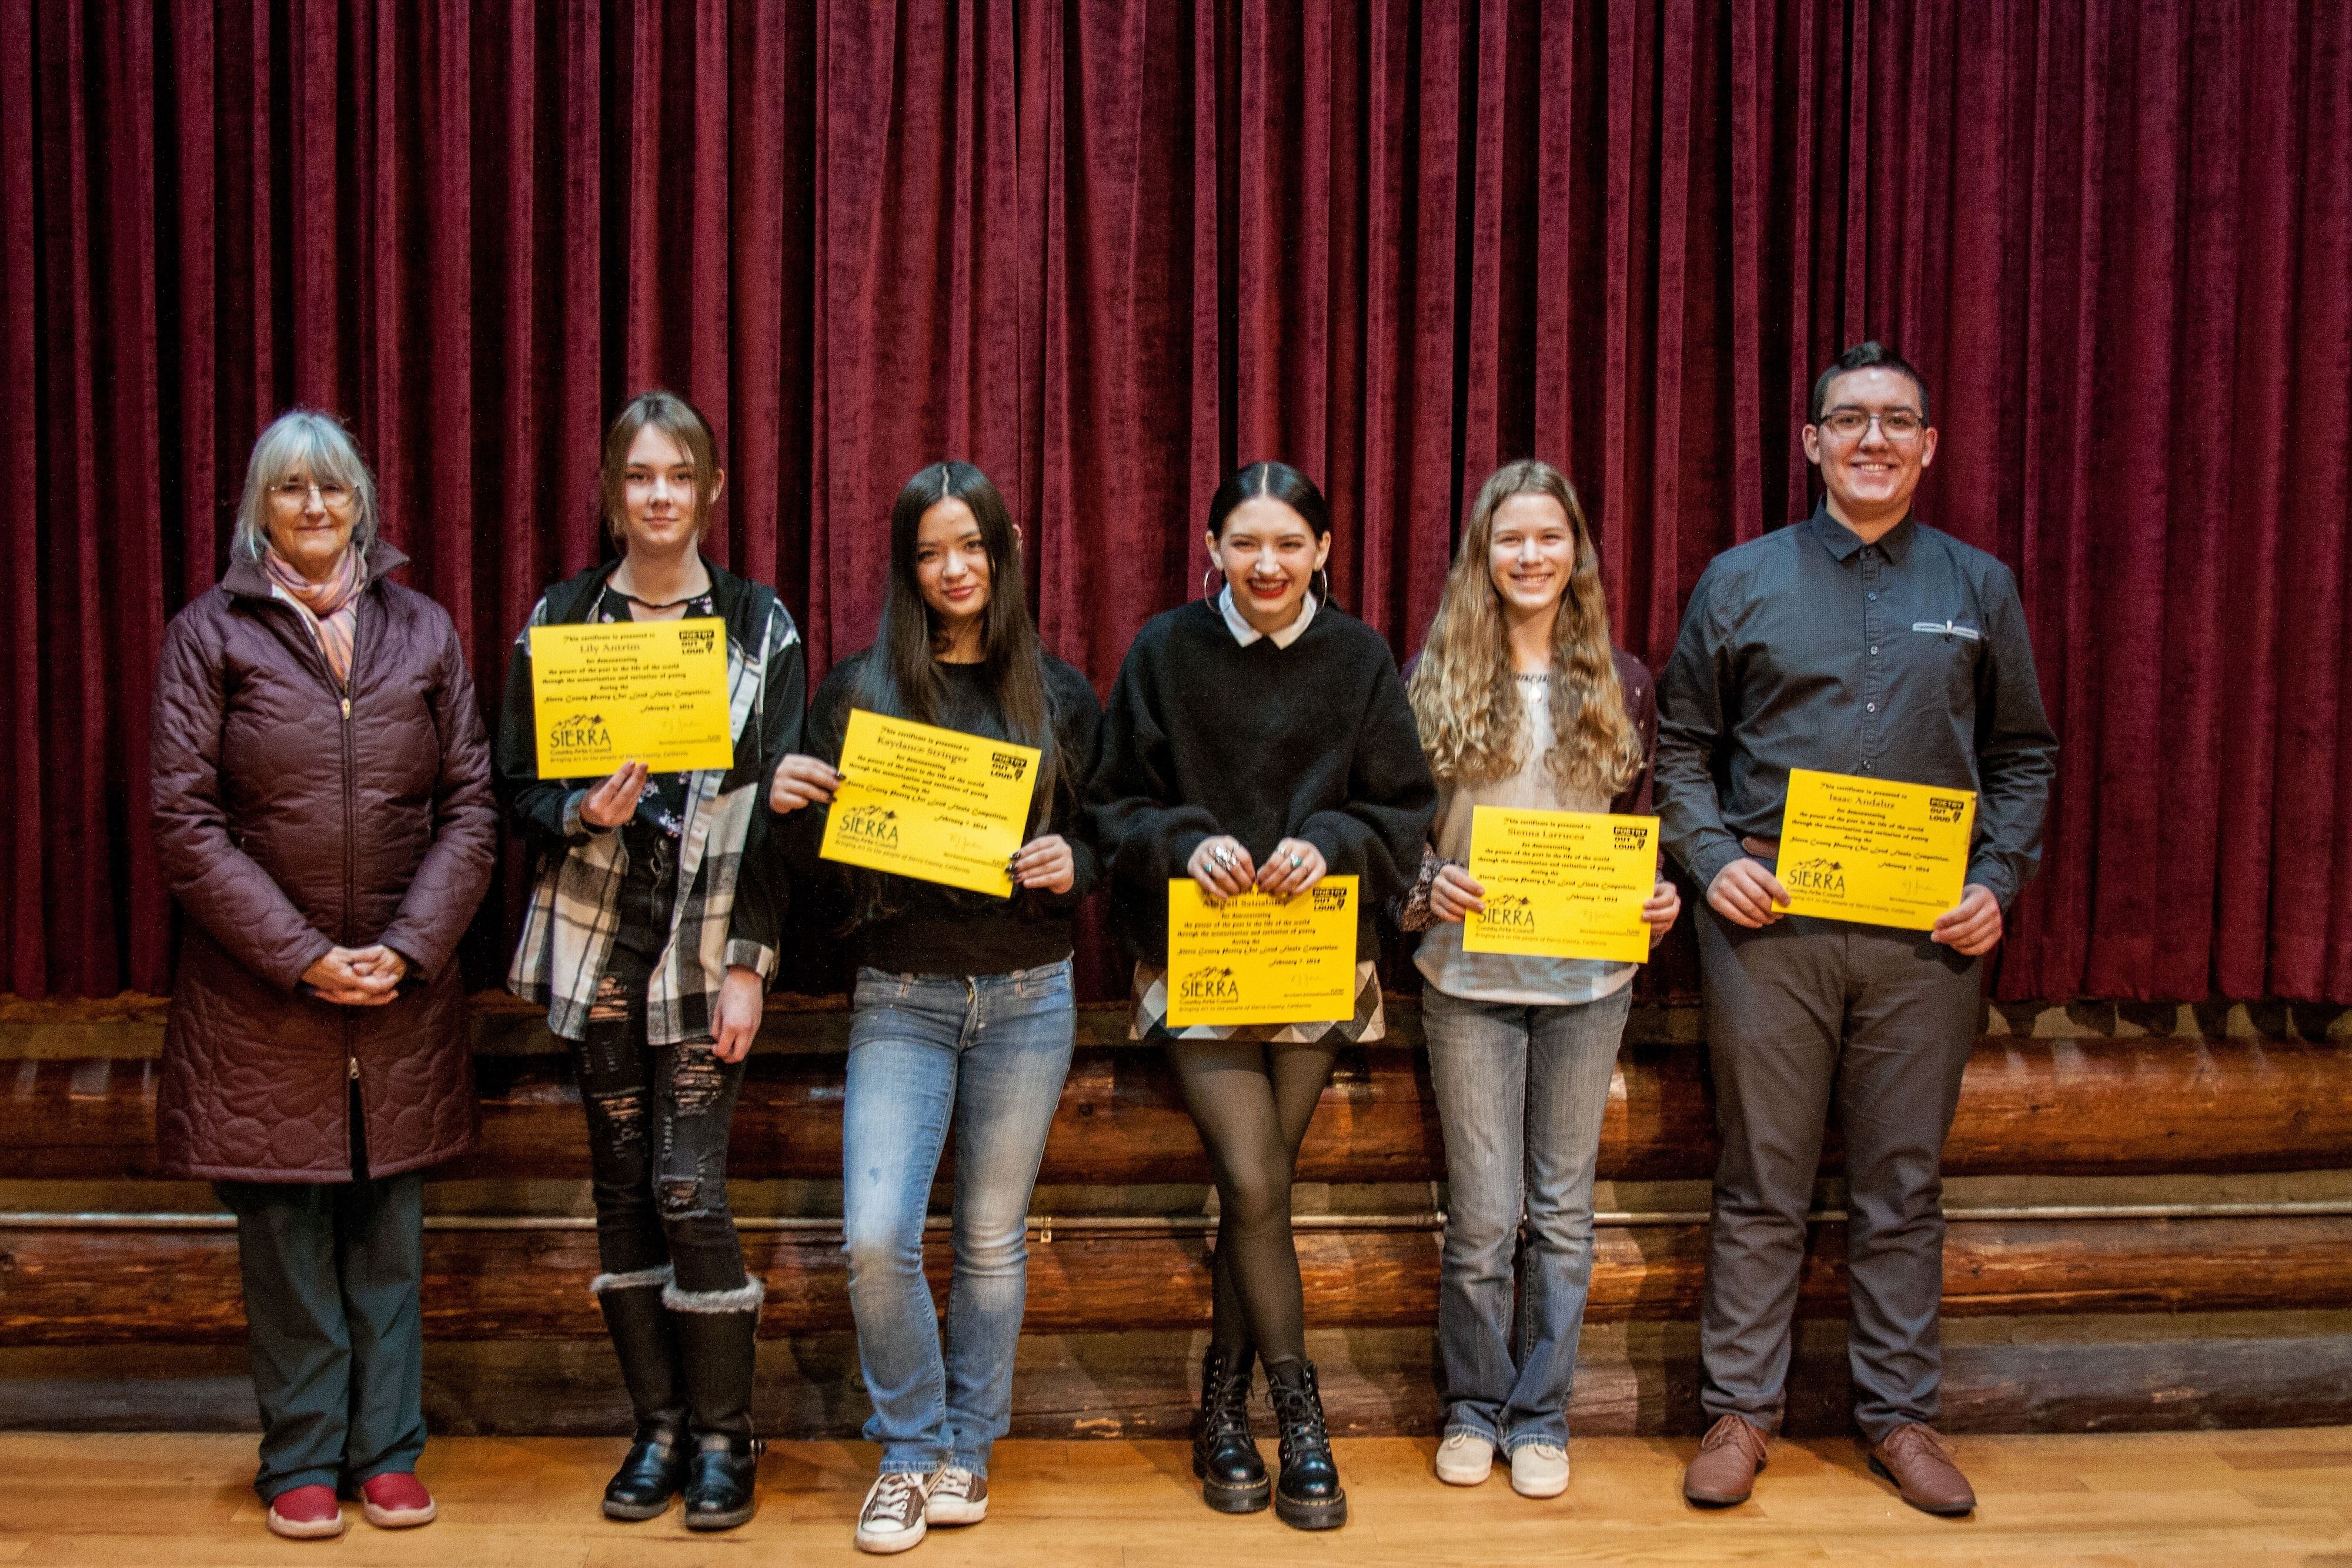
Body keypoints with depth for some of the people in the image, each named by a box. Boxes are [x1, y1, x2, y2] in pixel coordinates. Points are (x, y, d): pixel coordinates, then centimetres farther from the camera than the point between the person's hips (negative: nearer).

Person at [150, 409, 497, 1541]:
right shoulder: (210, 633, 0)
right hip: (260, 992, -2)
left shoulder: (423, 631, 7)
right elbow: (183, 820, -6)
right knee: (286, 1236, 5)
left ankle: (388, 1451, 22)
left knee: (389, 1232, 9)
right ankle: (301, 1463, 19)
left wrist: (409, 947, -8)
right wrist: (303, 957, -12)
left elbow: (472, 806, 4)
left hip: (403, 986, 2)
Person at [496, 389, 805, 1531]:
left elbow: (776, 806, -2)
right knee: (622, 1182, 8)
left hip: (707, 939, -2)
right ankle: (657, 1427, 22)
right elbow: (516, 784, 7)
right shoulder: (557, 620, 6)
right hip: (598, 935, 2)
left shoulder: (760, 625, 1)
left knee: (690, 1188, -6)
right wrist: (580, 813, -16)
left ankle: (722, 1438, 11)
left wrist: (748, 965, -7)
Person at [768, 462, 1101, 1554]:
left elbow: (1103, 840, 10)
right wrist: (788, 802, -16)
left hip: (1026, 995, 1)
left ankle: (968, 1445, 28)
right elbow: (820, 859, 5)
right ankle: (910, 1447, 13)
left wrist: (1070, 867, -12)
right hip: (900, 996, 0)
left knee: (992, 1237, 10)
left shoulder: (1058, 696, 6)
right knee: (876, 1239, -9)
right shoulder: (857, 690, 3)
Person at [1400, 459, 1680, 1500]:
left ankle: (1541, 1414, 23)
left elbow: (1640, 825, 11)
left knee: (1563, 1208, 9)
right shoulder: (1436, 679, 0)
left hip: (1588, 978, 2)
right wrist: (1429, 885, -16)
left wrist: (1656, 898, -7)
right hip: (1469, 975, -1)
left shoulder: (1619, 683, 5)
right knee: (1482, 1214, 4)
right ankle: (1472, 1405, 23)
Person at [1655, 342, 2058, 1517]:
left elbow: (2023, 754, 13)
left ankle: (1900, 1412, 23)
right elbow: (1682, 745, 8)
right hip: (1769, 922, -1)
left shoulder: (1979, 587, 10)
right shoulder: (1742, 581, 5)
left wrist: (1998, 879, 0)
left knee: (1904, 1187, 10)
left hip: (1928, 935, 2)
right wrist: (1712, 859, -7)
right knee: (1761, 1185, 6)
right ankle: (1739, 1408, 18)